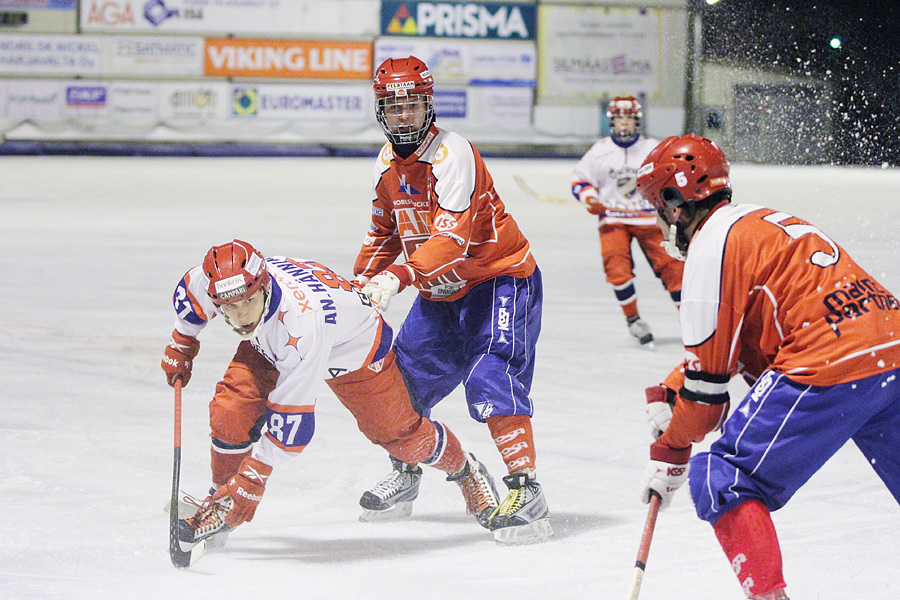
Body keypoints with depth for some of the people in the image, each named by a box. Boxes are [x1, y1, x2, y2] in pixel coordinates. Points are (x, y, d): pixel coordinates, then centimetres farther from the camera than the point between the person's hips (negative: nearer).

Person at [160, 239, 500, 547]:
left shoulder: (299, 320, -48)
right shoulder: (208, 281, -33)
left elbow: (292, 414, -41)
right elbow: (189, 296, -3)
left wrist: (253, 477, -37)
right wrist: (180, 347, 9)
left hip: (353, 346, -4)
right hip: (268, 346, 5)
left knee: (399, 434, 5)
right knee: (230, 412, -18)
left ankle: (463, 469, 36)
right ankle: (221, 506, 4)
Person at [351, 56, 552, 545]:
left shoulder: (453, 155, -23)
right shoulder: (386, 165, 3)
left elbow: (451, 238, -33)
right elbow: (385, 231, 20)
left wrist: (398, 277, -42)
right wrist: (360, 281, 9)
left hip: (499, 276, -8)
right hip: (439, 290, 8)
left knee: (491, 379, -23)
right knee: (405, 377, 9)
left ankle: (525, 490, -25)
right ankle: (405, 473, 31)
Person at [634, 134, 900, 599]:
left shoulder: (715, 243, -2)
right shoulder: (761, 222, 26)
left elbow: (708, 374, -2)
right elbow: (722, 342, 33)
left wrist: (670, 453, 8)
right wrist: (667, 392, 23)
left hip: (830, 368, -9)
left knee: (722, 482, -2)